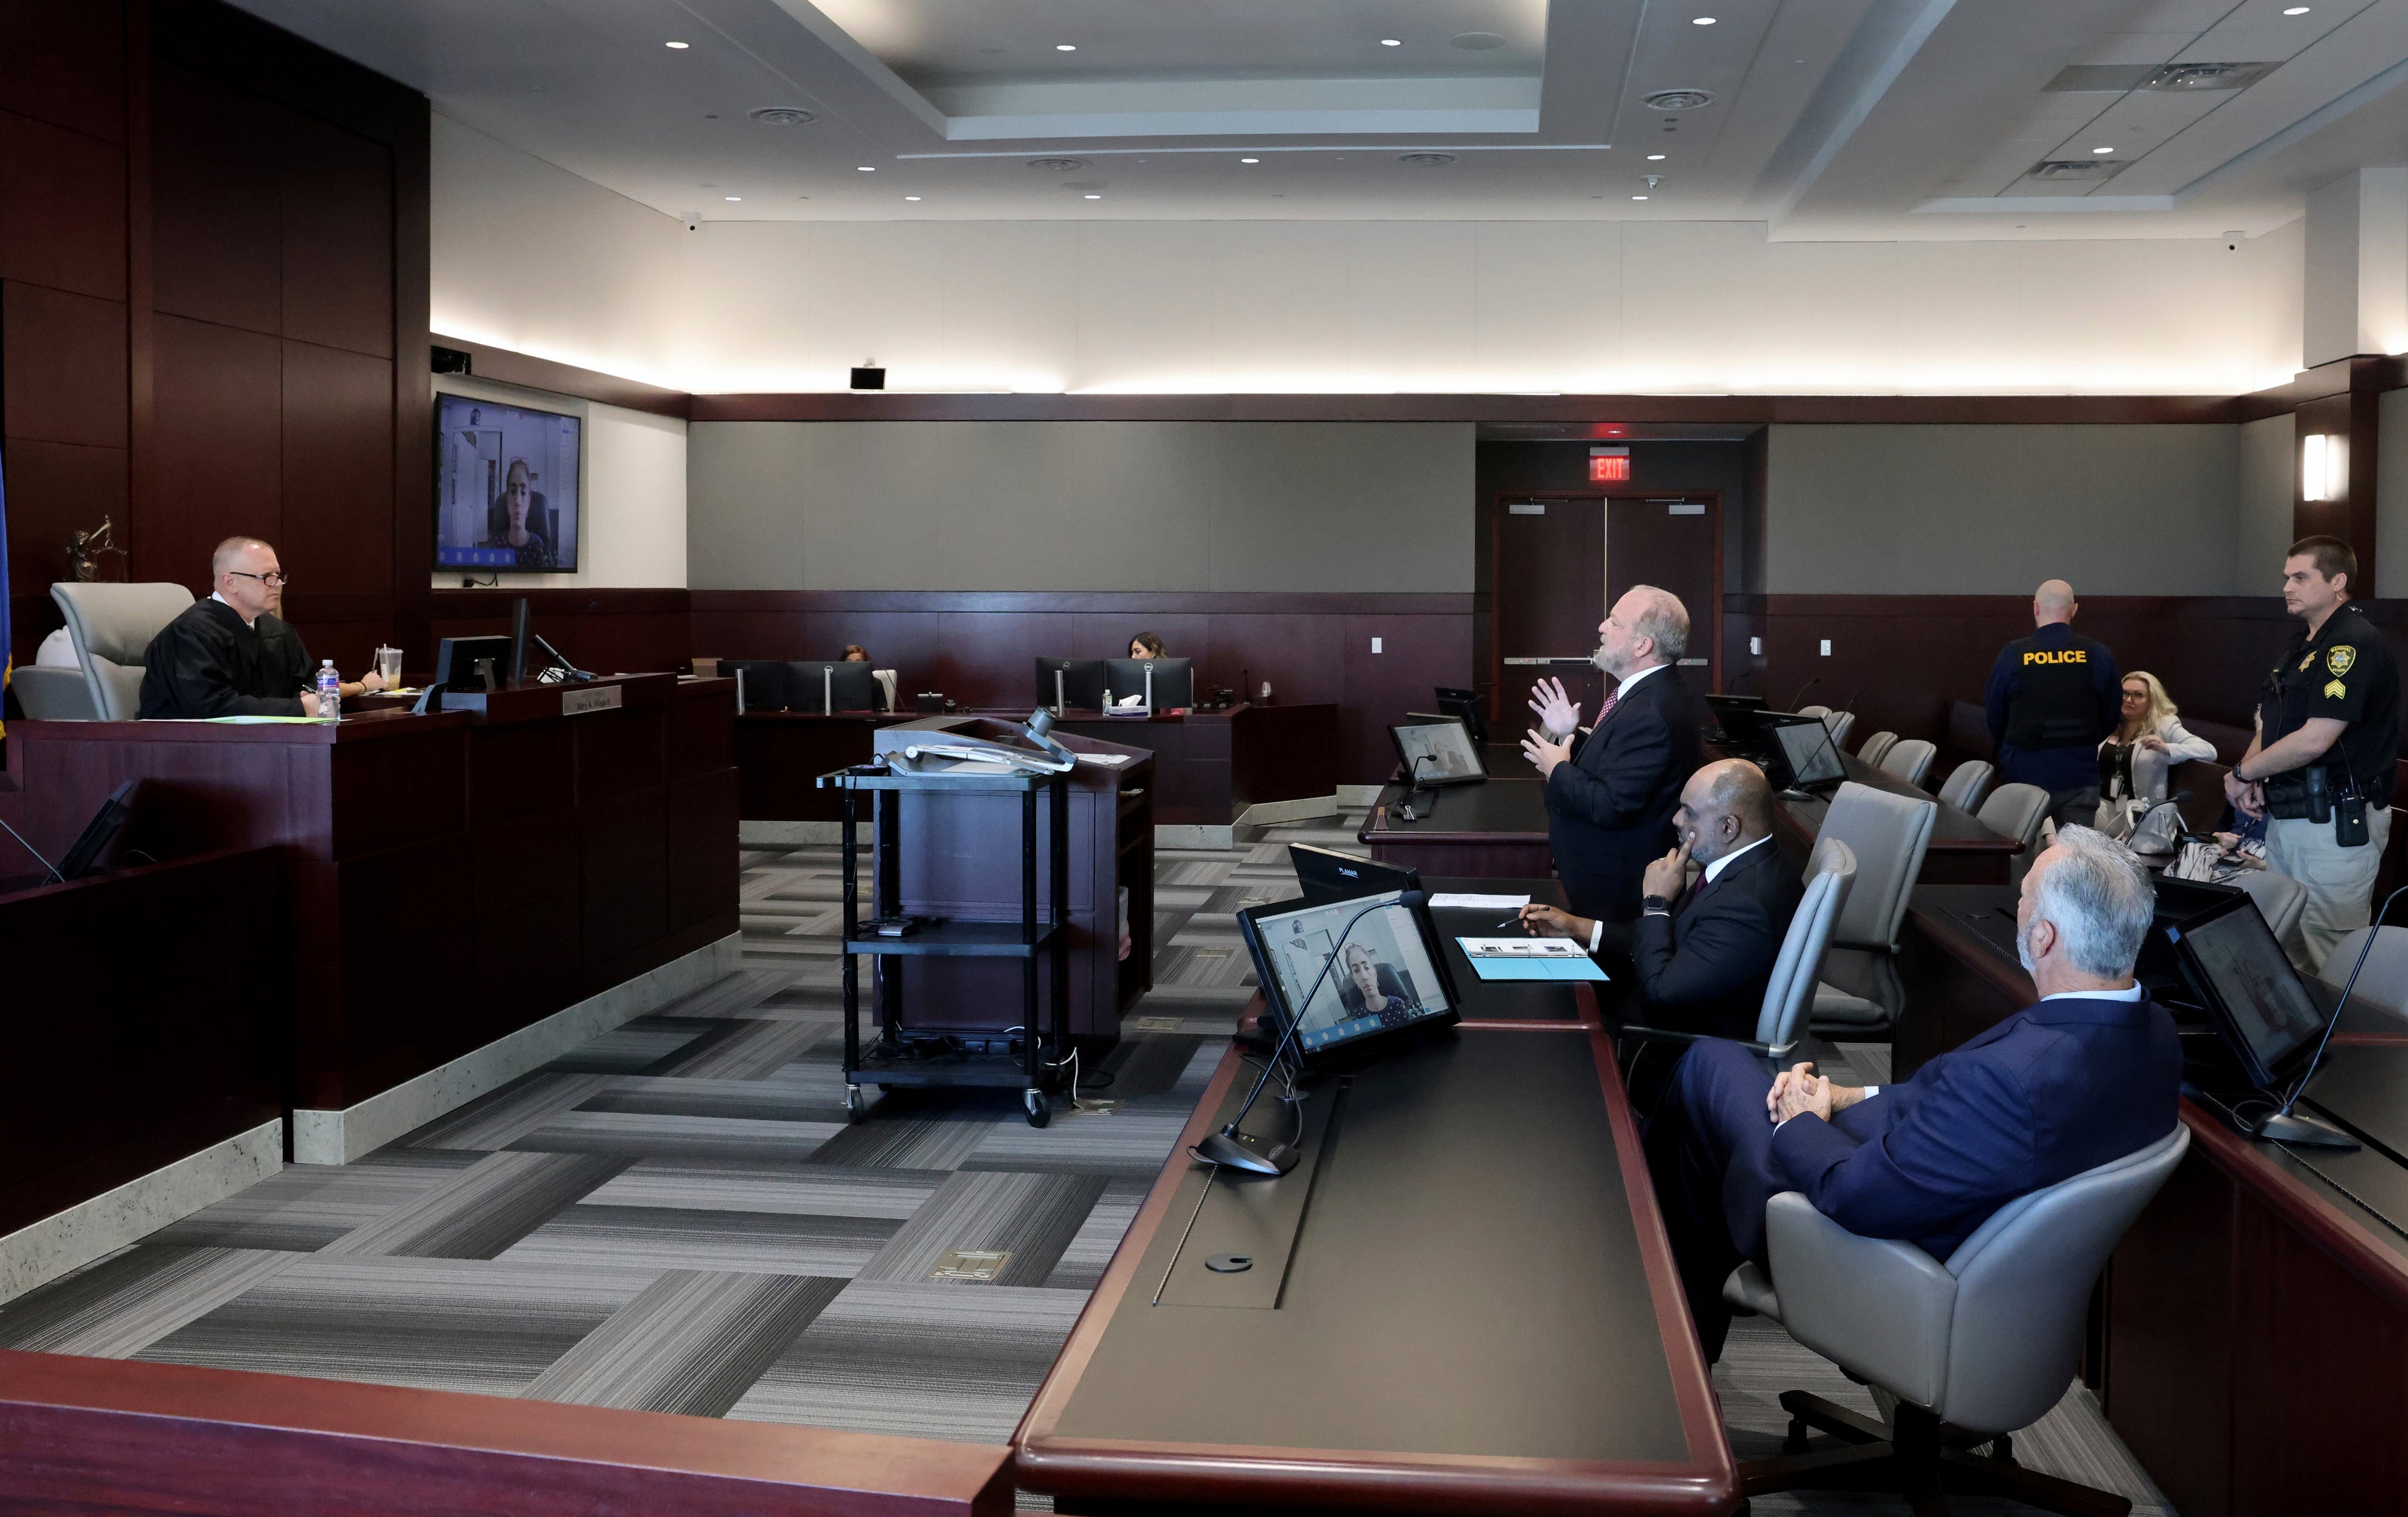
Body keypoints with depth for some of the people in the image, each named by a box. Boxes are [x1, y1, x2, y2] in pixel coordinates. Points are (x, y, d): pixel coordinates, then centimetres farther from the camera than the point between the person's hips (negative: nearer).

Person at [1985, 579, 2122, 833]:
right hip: (2080, 776, 1)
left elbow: (1994, 720, 3)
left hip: (2024, 774, -1)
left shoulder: (2012, 655, -7)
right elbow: (2111, 719, 8)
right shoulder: (2098, 656, -3)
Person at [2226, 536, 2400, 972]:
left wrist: (2242, 773, -10)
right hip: (2284, 817, 10)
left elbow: (2314, 740, -23)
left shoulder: (2355, 644, -16)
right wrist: (2253, 777, -2)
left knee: (2331, 960, -5)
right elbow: (2269, 723, 18)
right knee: (2284, 952, 16)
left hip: (2337, 825, -10)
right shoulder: (2301, 646, 15)